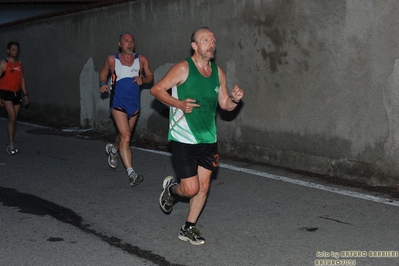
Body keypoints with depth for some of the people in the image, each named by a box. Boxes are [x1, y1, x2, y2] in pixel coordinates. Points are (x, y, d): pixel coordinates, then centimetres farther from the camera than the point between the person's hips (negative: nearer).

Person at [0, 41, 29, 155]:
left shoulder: (19, 64, 12)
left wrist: (25, 94, 13)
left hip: (17, 93, 6)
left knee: (14, 120, 9)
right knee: (12, 118, -16)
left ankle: (11, 144, 18)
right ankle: (10, 145, -12)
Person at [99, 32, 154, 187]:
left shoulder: (141, 60, -1)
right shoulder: (112, 60, -3)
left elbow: (150, 77, 5)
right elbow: (103, 73, 11)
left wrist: (143, 79, -16)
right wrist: (103, 84, -8)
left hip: (134, 104, 4)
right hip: (118, 104, -3)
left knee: (124, 135, 21)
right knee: (126, 137, -16)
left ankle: (113, 149, 56)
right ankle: (131, 173, -17)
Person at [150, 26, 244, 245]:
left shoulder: (218, 72, 6)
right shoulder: (183, 68, -11)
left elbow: (225, 105, 12)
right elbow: (156, 90, -8)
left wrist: (235, 99, -11)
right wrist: (179, 104, -21)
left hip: (208, 139, 6)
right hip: (183, 139, -5)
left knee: (203, 186, 7)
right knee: (191, 189, -7)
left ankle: (188, 229, 24)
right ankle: (171, 188, 28)